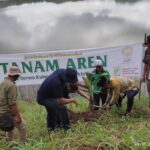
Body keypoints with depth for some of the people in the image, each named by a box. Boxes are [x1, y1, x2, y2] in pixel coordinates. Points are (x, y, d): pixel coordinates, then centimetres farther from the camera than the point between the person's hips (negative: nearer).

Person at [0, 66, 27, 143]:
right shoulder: (11, 85, -20)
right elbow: (12, 103, -24)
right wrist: (18, 116, -18)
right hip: (8, 112, -9)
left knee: (10, 127, 27)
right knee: (22, 126, 5)